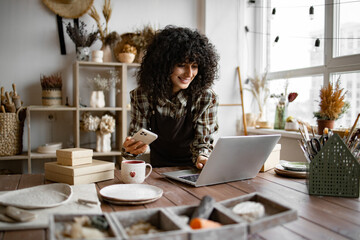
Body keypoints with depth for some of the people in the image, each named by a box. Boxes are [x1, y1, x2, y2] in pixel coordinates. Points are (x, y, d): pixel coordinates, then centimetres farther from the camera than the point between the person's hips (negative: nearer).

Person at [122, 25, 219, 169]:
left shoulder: (206, 98, -16)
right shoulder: (142, 95, -12)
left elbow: (203, 142, -9)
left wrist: (201, 158, -31)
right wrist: (130, 147, -26)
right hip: (158, 167, 2)